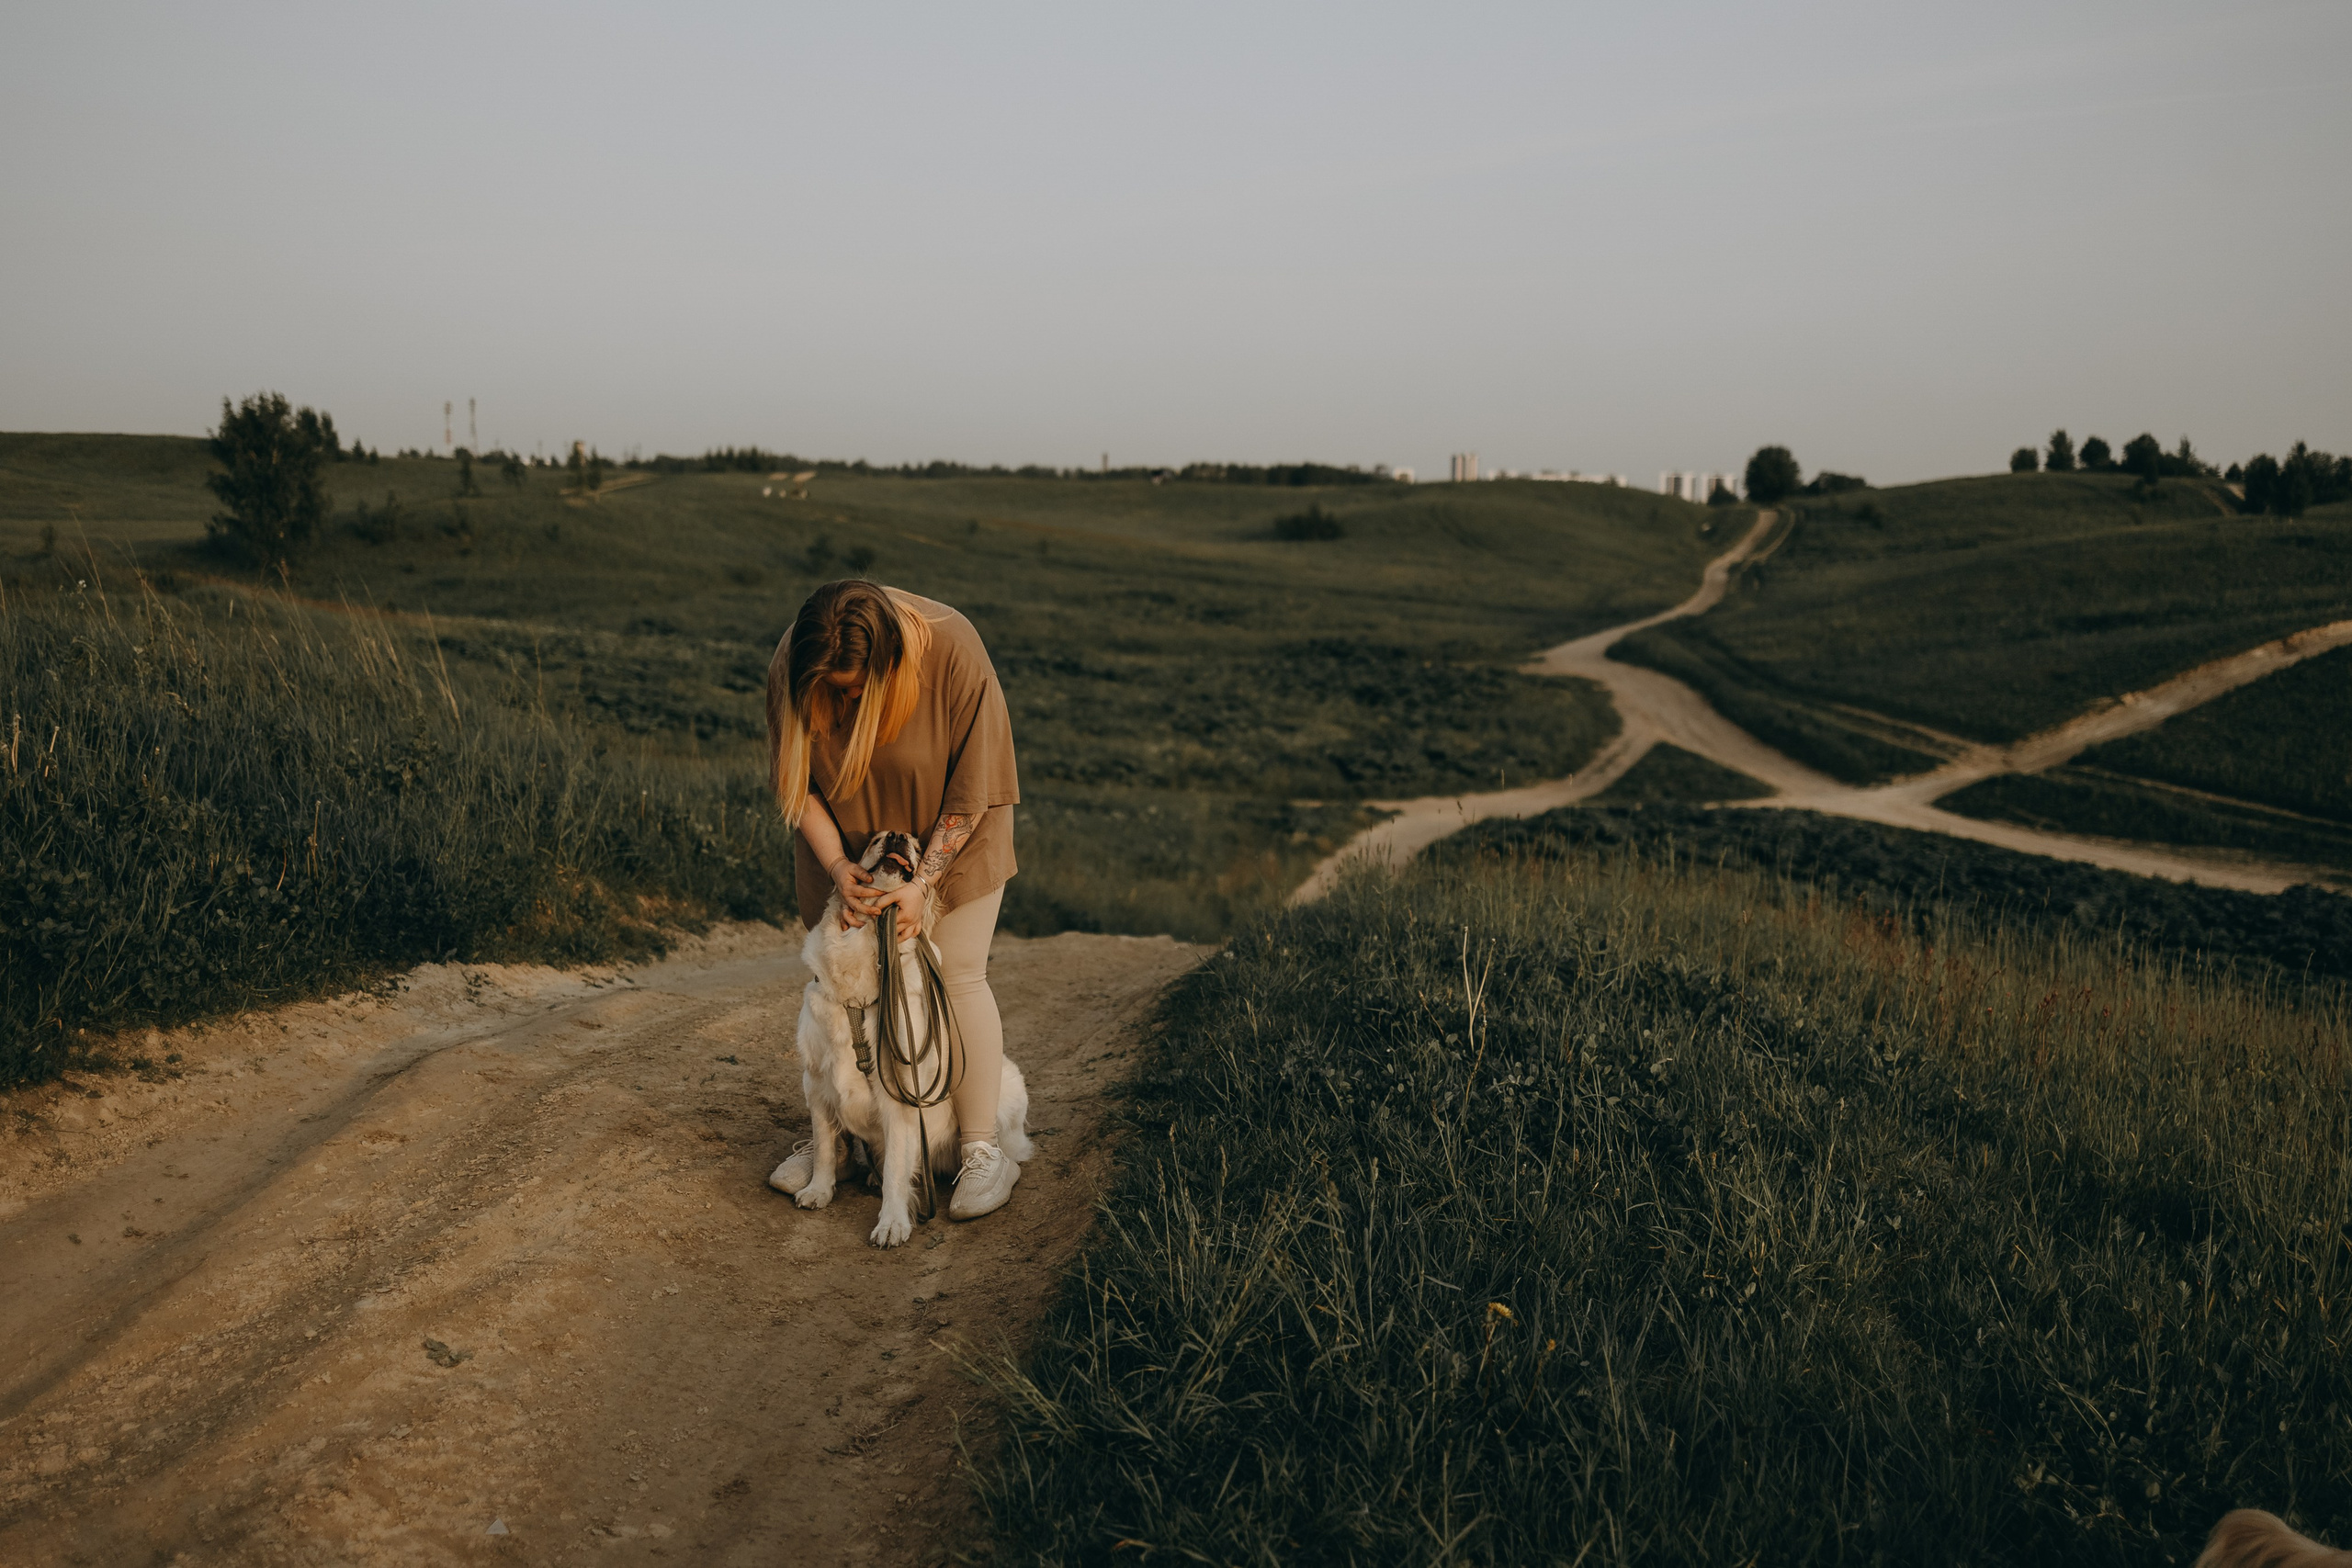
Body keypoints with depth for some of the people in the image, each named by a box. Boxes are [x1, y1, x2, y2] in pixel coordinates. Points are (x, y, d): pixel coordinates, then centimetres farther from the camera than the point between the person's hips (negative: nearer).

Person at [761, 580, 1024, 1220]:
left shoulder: (952, 651, -31)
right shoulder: (792, 666, -22)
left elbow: (972, 789, -23)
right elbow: (794, 782, -11)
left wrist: (923, 882, -25)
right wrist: (837, 865, -23)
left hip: (949, 837, -3)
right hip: (846, 846, 3)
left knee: (956, 979, -7)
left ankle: (983, 1151, 1)